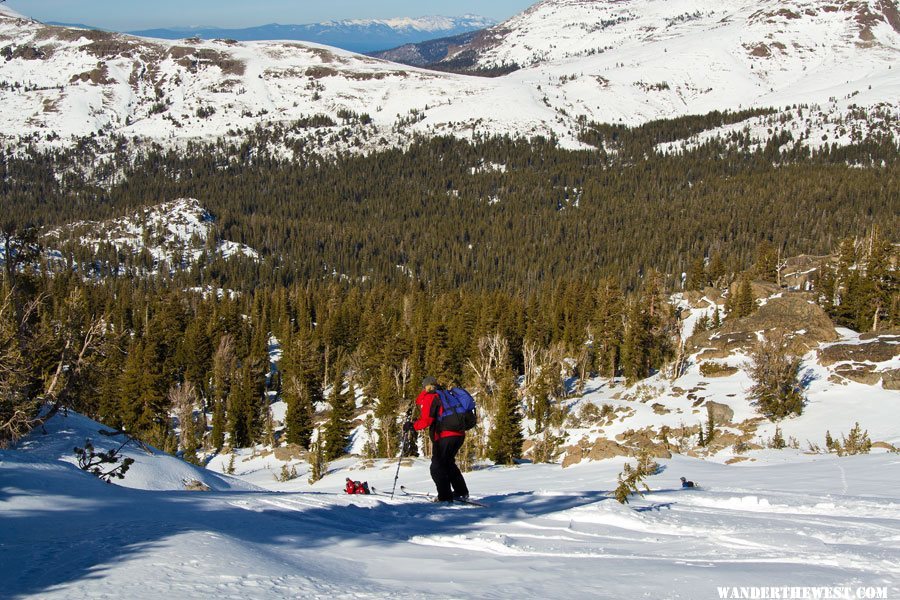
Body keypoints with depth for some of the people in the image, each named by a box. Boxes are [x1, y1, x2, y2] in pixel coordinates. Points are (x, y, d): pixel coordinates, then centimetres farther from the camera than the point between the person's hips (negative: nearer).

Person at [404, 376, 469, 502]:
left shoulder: (429, 398, -1)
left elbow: (426, 420, -12)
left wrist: (412, 426, 1)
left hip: (444, 436, -8)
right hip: (459, 435, 8)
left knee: (437, 467, 2)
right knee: (448, 463, 24)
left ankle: (445, 496, -6)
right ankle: (461, 492, 23)